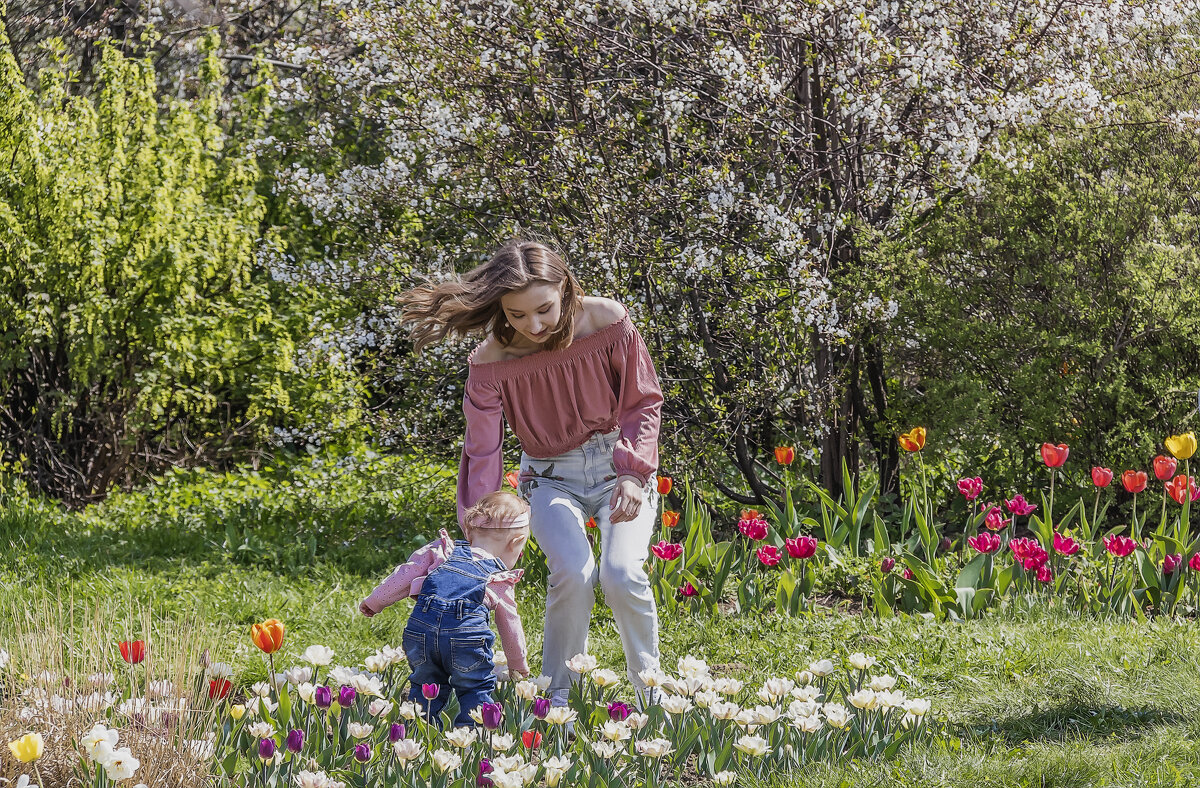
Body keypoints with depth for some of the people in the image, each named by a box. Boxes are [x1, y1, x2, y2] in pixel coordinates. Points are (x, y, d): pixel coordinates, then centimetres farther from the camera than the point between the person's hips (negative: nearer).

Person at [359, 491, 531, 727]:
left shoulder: (444, 551, 26)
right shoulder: (502, 580, 24)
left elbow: (405, 575, 22)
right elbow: (510, 624, 33)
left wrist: (375, 601, 34)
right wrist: (518, 664, 48)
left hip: (420, 628, 2)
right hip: (466, 633, -2)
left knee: (425, 685, 21)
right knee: (476, 690, 15)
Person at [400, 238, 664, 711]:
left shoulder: (608, 322, -19)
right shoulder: (491, 362, -18)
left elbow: (643, 402, -5)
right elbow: (482, 452, -11)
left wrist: (633, 474, -18)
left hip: (619, 464, 0)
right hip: (551, 477, 0)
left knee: (621, 572, -24)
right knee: (573, 571, -27)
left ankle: (650, 691, -1)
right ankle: (558, 694, -6)